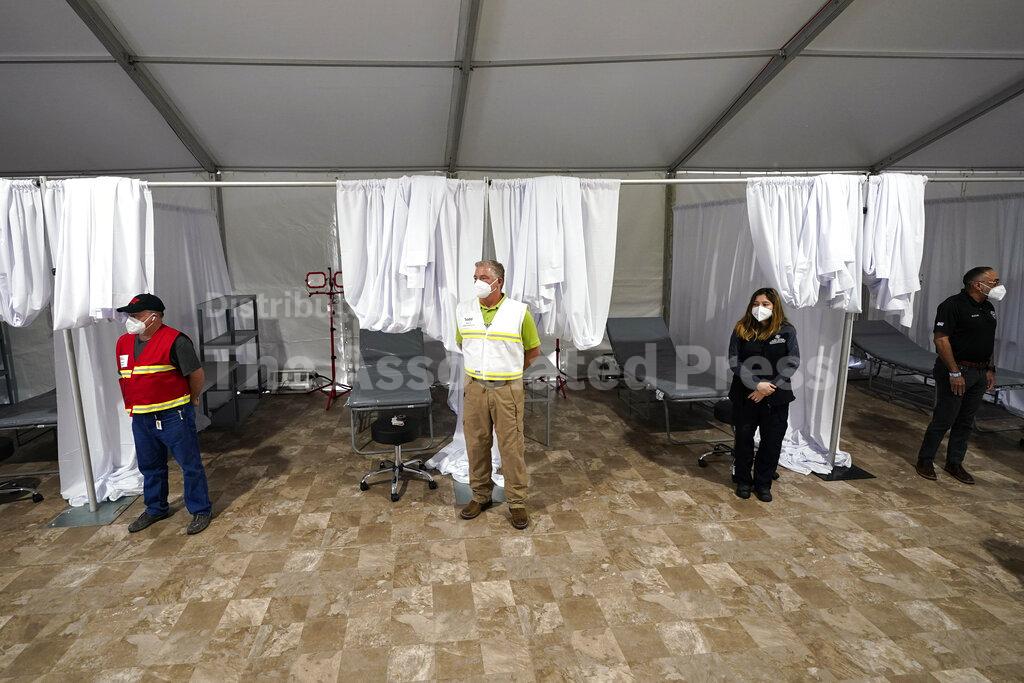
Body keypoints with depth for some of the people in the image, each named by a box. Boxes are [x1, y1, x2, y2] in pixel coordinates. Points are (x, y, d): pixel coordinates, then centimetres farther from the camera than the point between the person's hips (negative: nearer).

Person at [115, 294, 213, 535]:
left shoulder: (174, 341, -15)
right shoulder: (124, 343, 9)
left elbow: (197, 375, -12)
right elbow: (125, 377, 23)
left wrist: (190, 400, 1)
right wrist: (136, 404, 19)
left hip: (172, 416, -7)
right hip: (140, 418, 8)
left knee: (190, 464, 2)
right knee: (150, 467, 20)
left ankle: (201, 510, 13)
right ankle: (156, 509, 37)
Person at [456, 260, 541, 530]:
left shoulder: (519, 311, -8)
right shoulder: (464, 310, 2)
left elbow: (533, 350, 3)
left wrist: (508, 372, 8)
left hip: (507, 389, -3)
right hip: (474, 388, 3)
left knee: (512, 446, 2)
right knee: (476, 444, 11)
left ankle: (517, 502, 17)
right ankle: (480, 496, 28)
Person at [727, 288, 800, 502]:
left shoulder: (787, 331, -2)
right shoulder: (741, 330, -2)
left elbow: (793, 362, -7)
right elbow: (734, 362, -7)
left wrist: (769, 388, -14)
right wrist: (757, 384, -17)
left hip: (776, 397, 0)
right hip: (745, 395, 0)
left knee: (772, 441, 8)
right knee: (744, 438, 11)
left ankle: (763, 484, 25)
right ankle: (743, 481, 28)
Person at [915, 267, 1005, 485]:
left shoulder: (988, 308, 12)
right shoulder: (953, 305, -15)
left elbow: (989, 342, 21)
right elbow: (941, 340, -19)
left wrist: (990, 369, 15)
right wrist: (954, 372, -21)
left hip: (980, 373, 8)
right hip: (956, 371, -8)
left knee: (965, 422, 12)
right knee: (943, 420, -2)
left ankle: (955, 463, 23)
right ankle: (925, 460, 11)